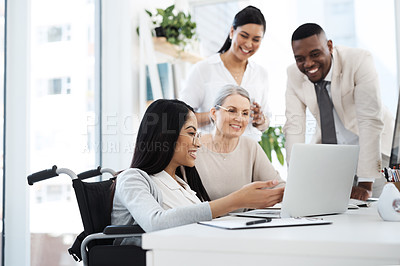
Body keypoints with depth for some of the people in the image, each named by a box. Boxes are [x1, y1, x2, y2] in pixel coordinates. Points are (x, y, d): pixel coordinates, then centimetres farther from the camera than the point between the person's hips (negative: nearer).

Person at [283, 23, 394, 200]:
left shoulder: (359, 61, -22)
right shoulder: (294, 74, -9)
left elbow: (370, 120, -27)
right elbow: (294, 127, -11)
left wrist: (365, 183, -32)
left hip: (371, 148, -3)